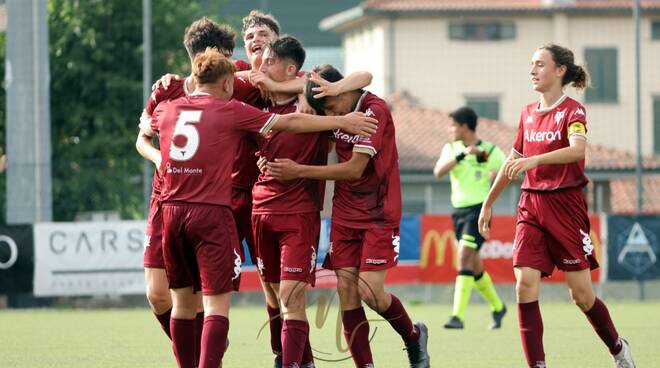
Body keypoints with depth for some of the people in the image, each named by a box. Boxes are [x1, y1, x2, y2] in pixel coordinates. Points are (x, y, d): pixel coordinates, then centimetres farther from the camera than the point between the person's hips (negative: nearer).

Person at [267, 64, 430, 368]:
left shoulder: (374, 110, -17)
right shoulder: (336, 114, 3)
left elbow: (355, 169, -21)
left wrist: (299, 171, -19)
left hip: (379, 215, -6)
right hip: (344, 215, 6)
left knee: (370, 292, -13)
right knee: (346, 289, -3)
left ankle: (414, 336, 16)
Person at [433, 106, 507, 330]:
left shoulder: (491, 151, -2)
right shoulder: (451, 149, 7)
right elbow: (438, 172, -11)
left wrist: (499, 175, -12)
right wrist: (462, 155, -21)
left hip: (479, 210, -5)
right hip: (459, 211, 5)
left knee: (464, 257, -19)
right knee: (474, 266, 12)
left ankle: (458, 316, -23)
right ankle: (497, 307, 32)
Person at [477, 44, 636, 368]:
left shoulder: (573, 111, -8)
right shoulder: (528, 113, 11)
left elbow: (577, 149, -28)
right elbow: (512, 163, 21)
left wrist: (534, 160, -42)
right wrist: (488, 204, 23)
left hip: (565, 205, -5)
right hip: (531, 205, 5)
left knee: (581, 293, 0)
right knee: (525, 283, -11)